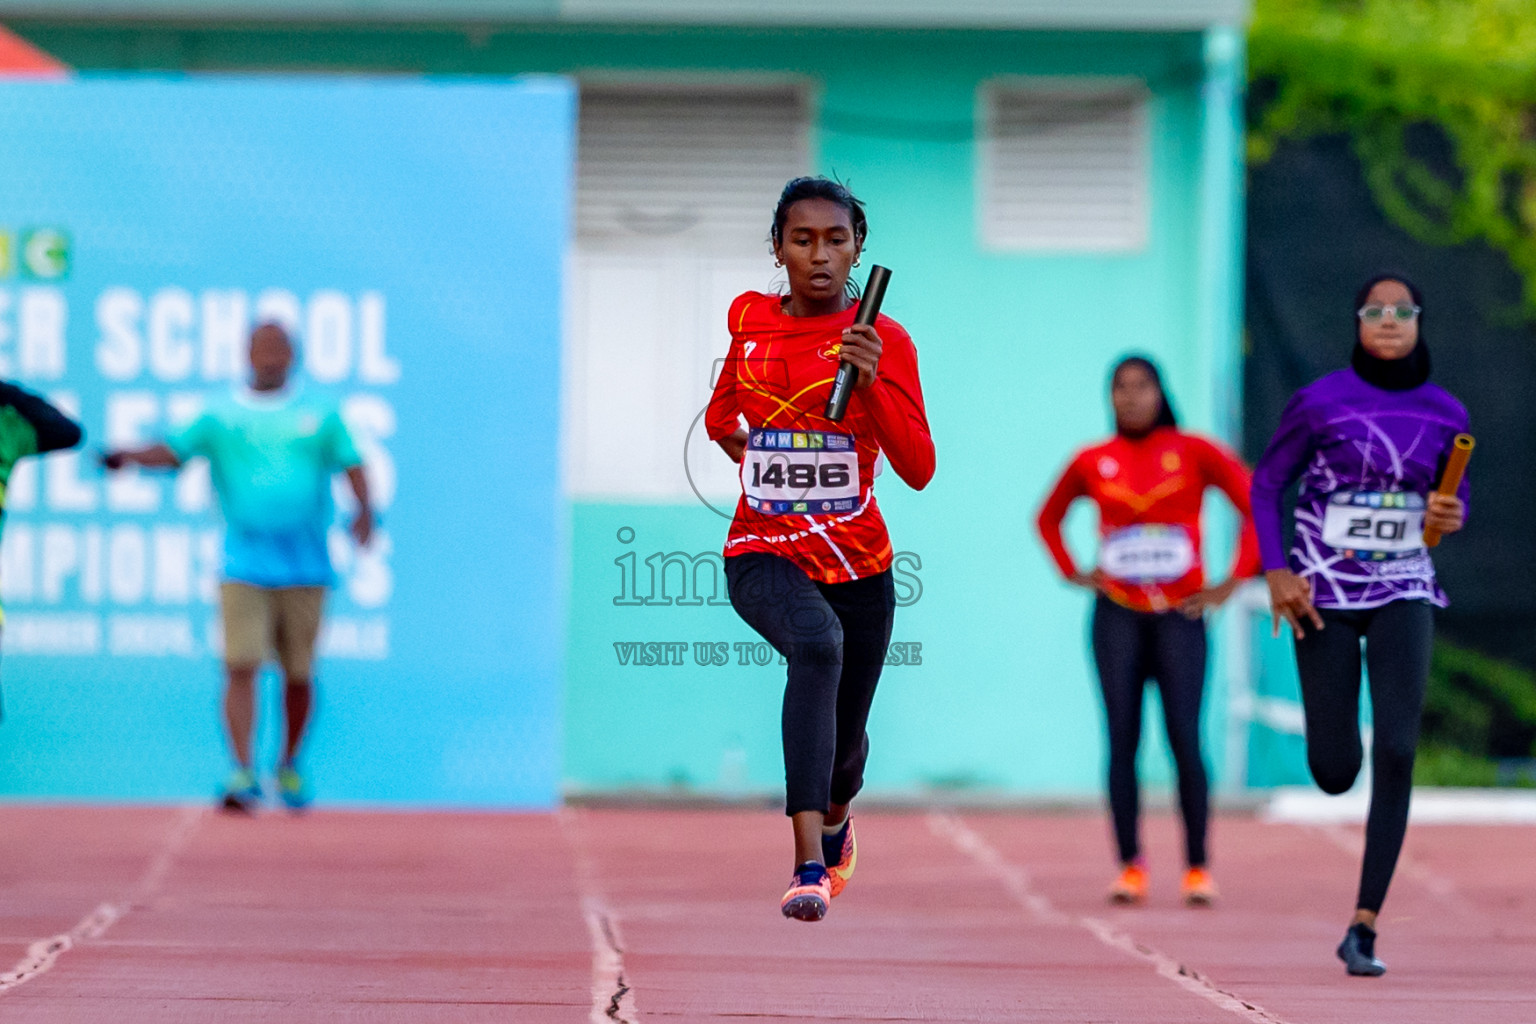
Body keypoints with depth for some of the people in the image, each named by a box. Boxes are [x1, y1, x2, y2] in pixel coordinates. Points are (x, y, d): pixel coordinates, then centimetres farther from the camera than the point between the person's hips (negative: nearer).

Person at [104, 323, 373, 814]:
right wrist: (127, 456, -21)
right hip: (245, 566, -1)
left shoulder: (320, 415, 8)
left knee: (299, 675, 6)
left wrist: (364, 511, -17)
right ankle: (243, 774, -17)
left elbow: (351, 464, 1)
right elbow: (174, 452, -2)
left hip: (305, 567, 1)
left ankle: (289, 766, 26)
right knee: (241, 667, -14)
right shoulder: (221, 417, 6)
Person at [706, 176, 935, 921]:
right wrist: (730, 435, 10)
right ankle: (809, 864, -45)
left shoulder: (883, 340, -7)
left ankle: (834, 818, 55)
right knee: (817, 642, -35)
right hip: (763, 555, -1)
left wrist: (872, 381, -29)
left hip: (857, 563, 1)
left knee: (845, 741, 14)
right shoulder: (749, 321, 1)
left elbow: (918, 469, -19)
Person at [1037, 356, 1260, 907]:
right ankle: (1130, 866, 1)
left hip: (1179, 614, -2)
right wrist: (1072, 574, 10)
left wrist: (1232, 582, -3)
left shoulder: (1194, 452, 0)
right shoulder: (1092, 462, 7)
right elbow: (1048, 518, 24)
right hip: (1117, 615, 2)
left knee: (1185, 742, -9)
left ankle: (1197, 867, 0)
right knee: (1122, 741, -3)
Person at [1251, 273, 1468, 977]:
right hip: (1324, 594, -2)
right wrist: (1276, 572, -9)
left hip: (1404, 594, 2)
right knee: (1334, 775, -3)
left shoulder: (1444, 414, 2)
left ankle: (1363, 928, -11)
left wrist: (1450, 516, -8)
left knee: (1396, 753, -15)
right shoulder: (1319, 402, -7)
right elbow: (1267, 483, 2)